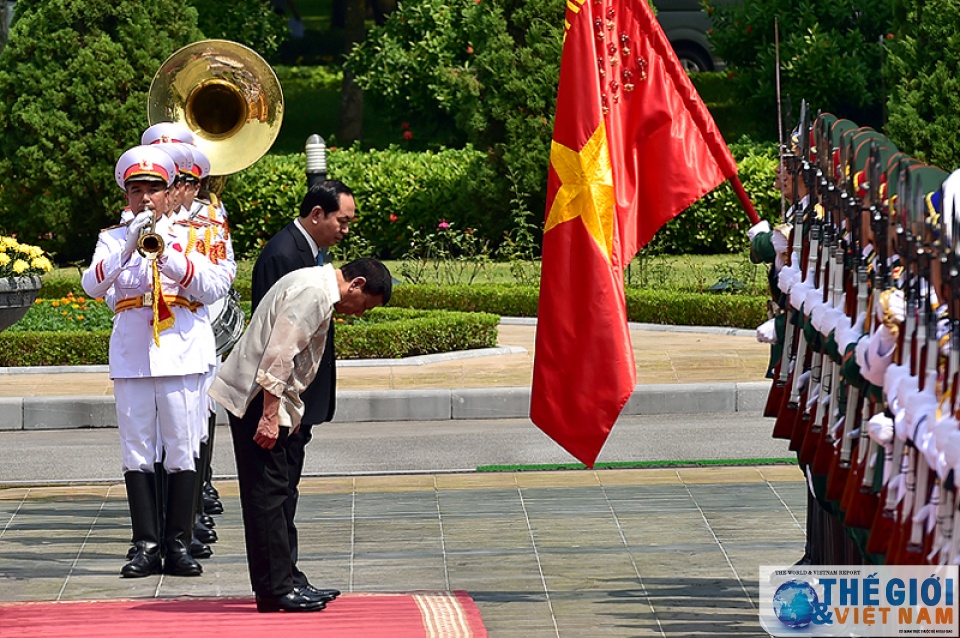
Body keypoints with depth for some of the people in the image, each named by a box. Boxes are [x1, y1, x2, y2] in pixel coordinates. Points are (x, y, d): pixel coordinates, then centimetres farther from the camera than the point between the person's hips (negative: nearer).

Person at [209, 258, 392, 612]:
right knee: (267, 492, -8)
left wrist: (288, 414, 24)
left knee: (271, 491, 12)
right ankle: (275, 590, -7)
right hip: (256, 398, -11)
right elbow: (279, 354, -23)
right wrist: (270, 416, -24)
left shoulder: (319, 290, 17)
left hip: (264, 399, 11)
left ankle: (278, 584, 16)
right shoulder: (312, 291, -16)